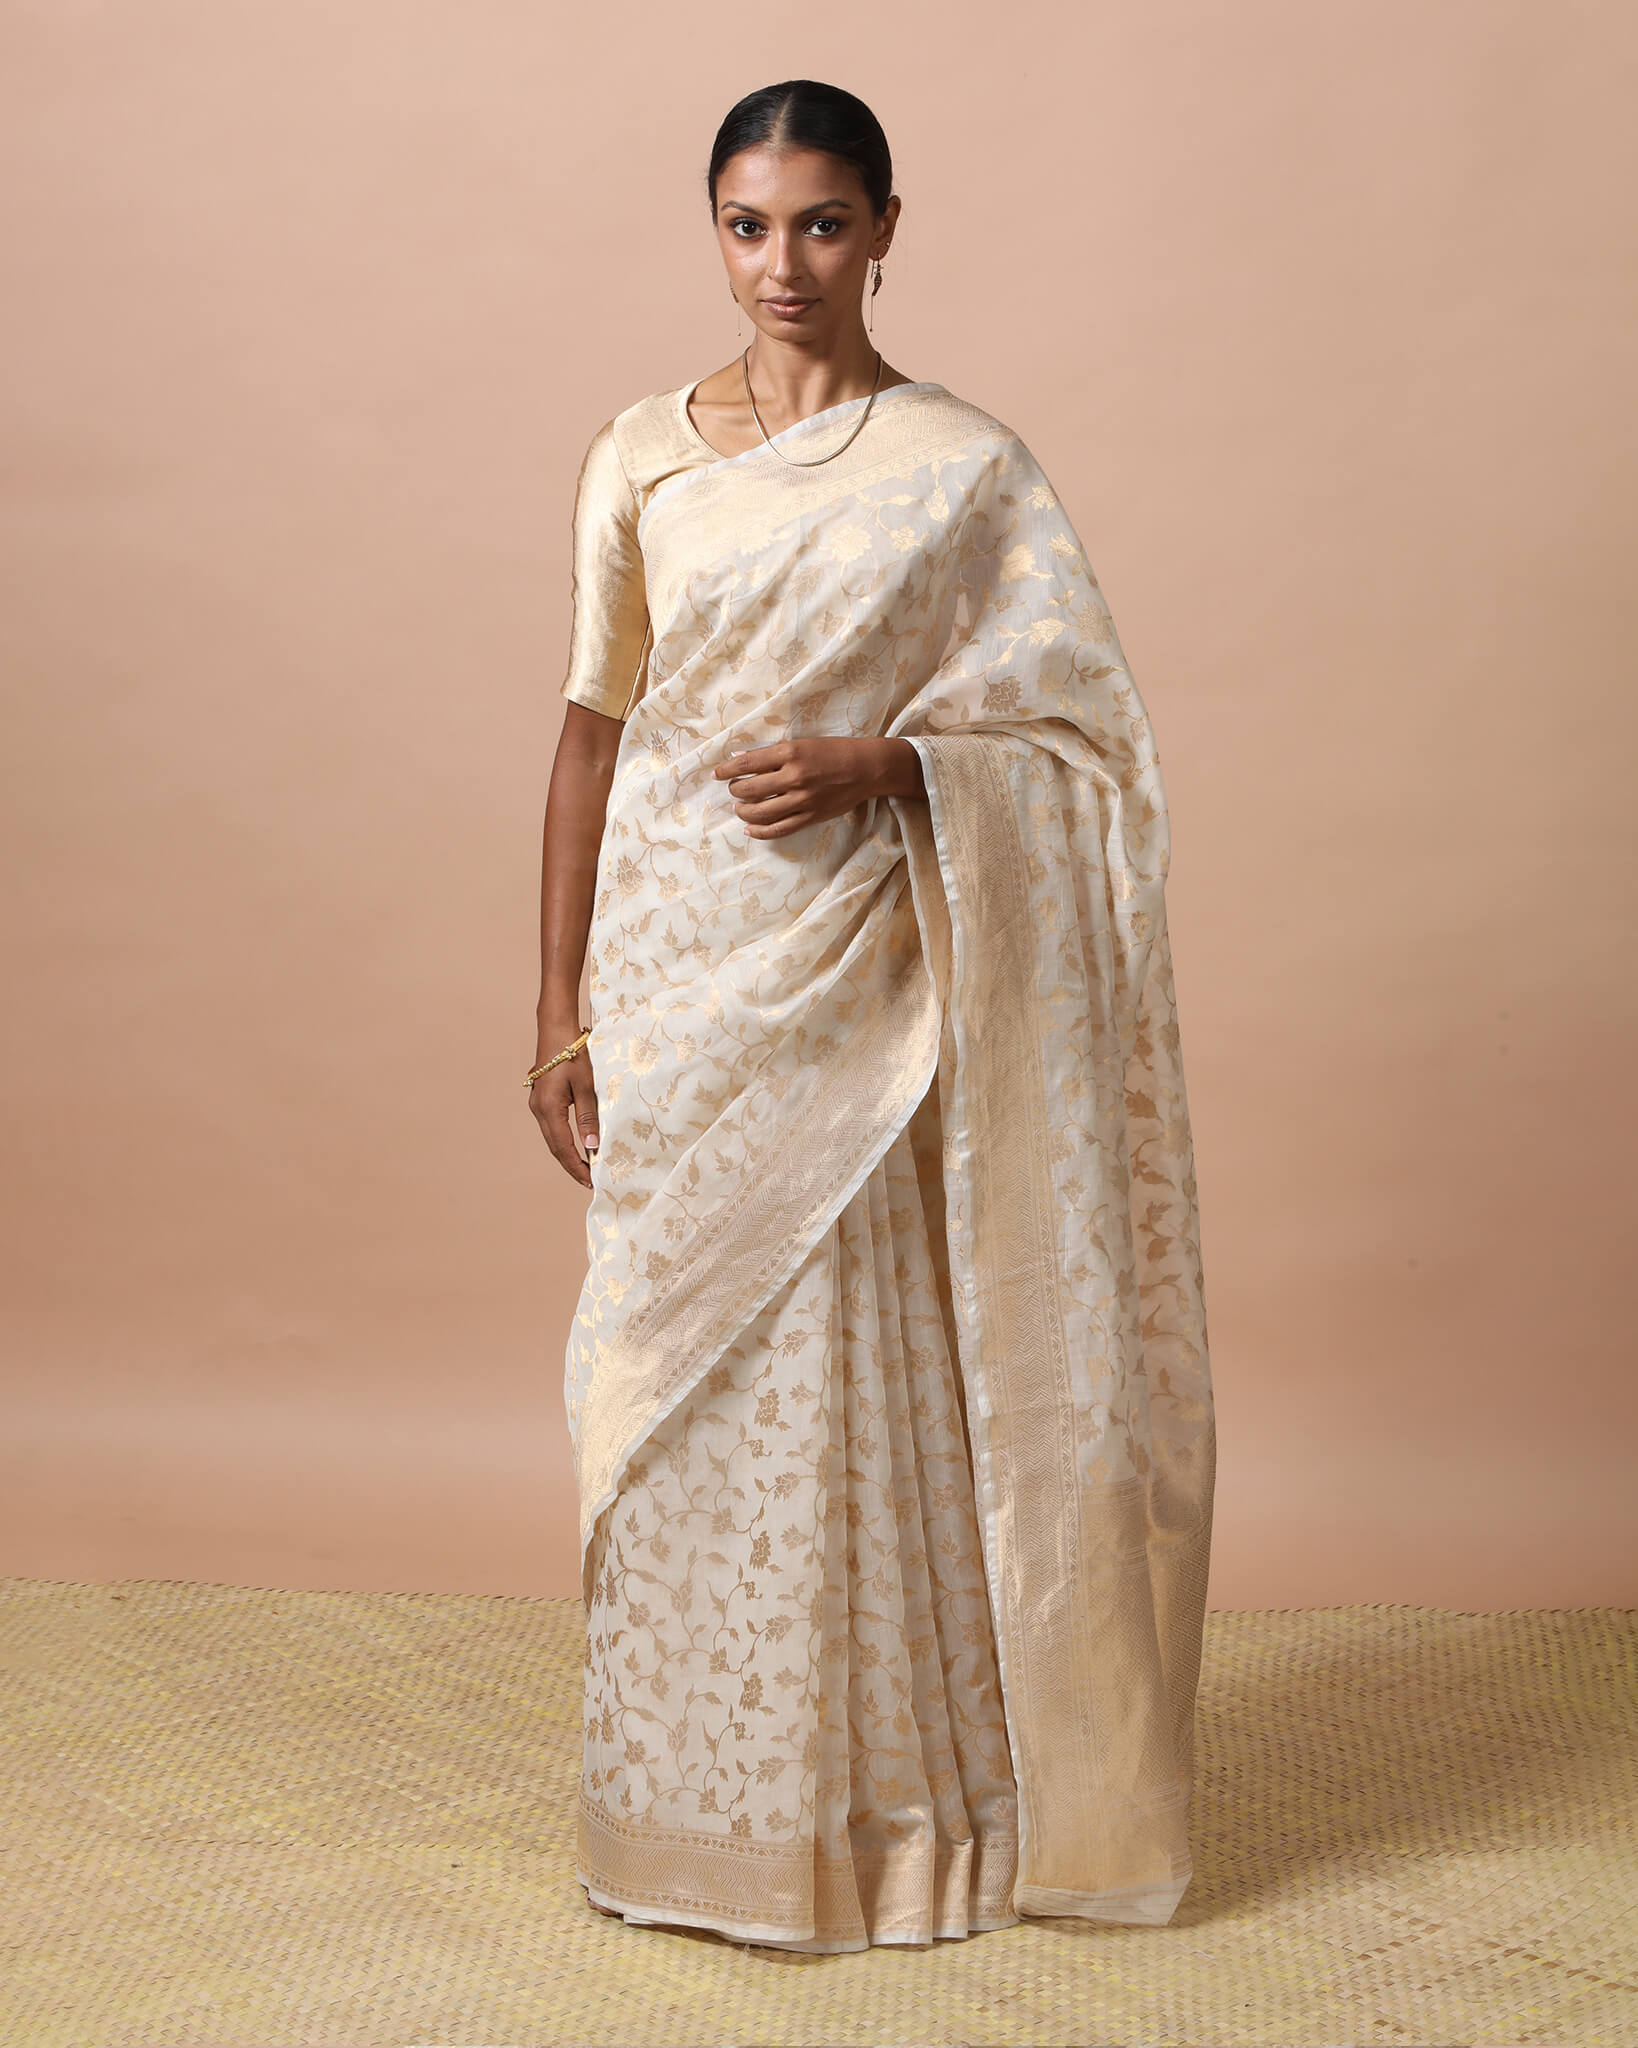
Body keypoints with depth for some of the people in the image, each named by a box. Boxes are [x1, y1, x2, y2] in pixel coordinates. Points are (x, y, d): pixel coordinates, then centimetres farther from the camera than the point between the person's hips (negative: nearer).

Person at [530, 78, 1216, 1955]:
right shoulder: (639, 460, 7)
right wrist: (560, 1010, 4)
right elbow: (592, 731, 8)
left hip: (851, 988, -2)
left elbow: (1075, 735, 0)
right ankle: (692, 1812, 23)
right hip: (671, 982, 3)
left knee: (849, 1386, 2)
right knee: (670, 1389, 7)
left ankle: (883, 1802, 19)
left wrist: (880, 765, -18)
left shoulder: (964, 469, 0)